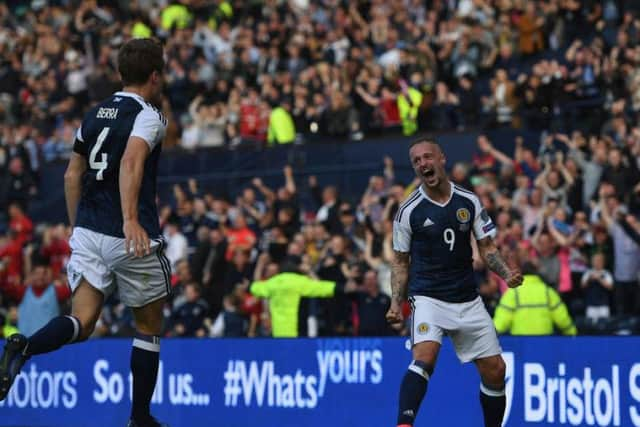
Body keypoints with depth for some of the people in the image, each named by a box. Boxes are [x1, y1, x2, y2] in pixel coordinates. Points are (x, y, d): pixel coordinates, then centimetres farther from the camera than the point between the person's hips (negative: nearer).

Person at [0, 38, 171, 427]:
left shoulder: (96, 114, 15)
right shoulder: (148, 115, -7)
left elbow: (72, 176, 20)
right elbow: (130, 163, -26)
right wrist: (131, 220, -36)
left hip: (88, 232, 5)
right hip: (130, 239, -5)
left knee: (81, 324, -4)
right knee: (149, 327, 14)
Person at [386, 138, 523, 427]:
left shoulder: (469, 202, 3)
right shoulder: (409, 211, -4)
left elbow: (487, 247, 10)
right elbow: (400, 262, 5)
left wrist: (506, 273, -9)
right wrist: (396, 304, -5)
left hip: (467, 300, 4)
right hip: (428, 297, -4)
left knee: (495, 370, 4)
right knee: (424, 357, -29)